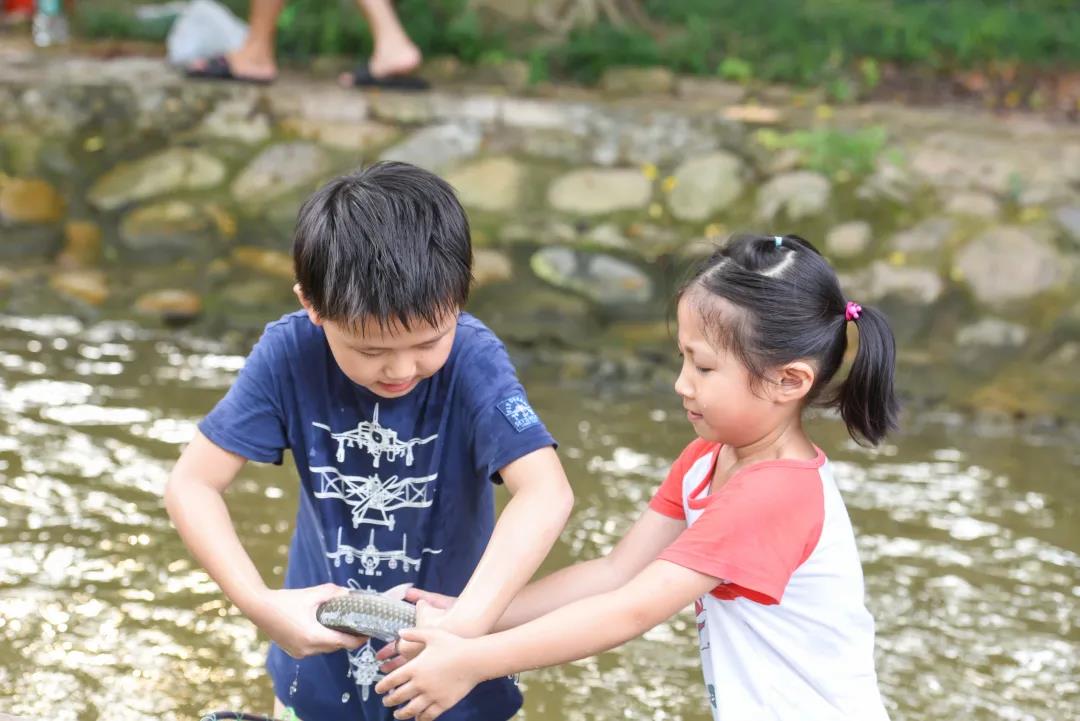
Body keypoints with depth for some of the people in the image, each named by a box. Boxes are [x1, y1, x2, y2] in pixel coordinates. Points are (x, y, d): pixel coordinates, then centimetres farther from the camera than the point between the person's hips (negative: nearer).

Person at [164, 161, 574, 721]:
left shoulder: (472, 360, -25)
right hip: (321, 657, 2)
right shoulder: (289, 354, -20)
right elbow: (192, 485, -16)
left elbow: (547, 495, -37)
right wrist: (259, 604, -28)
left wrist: (465, 627, -46)